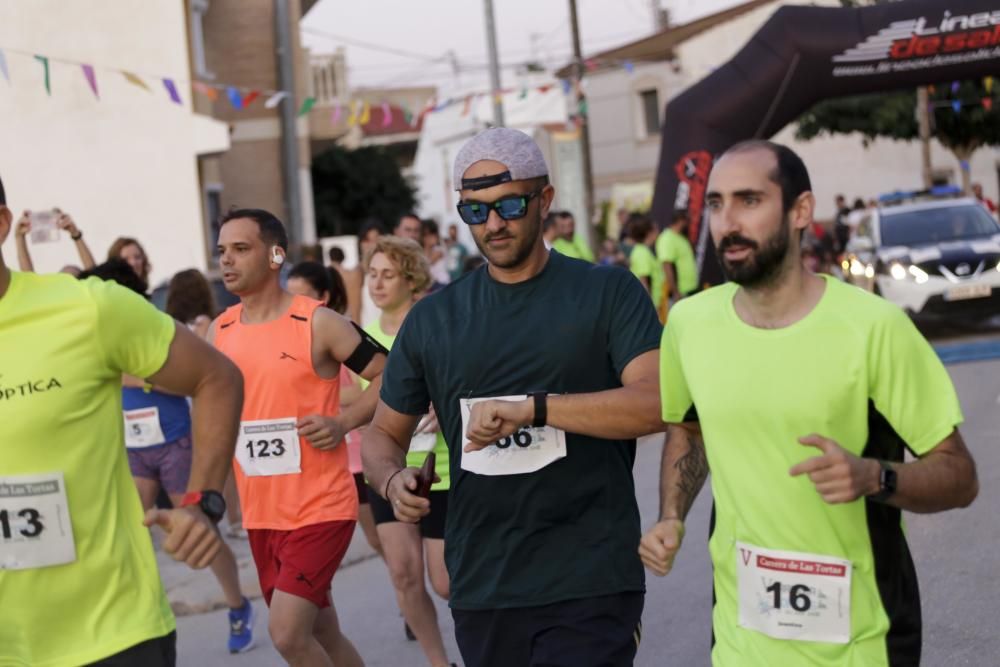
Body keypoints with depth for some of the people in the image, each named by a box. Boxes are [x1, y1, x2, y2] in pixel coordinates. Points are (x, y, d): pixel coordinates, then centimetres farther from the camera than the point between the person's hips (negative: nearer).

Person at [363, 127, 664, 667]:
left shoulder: (608, 292, 0)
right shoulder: (432, 318, 10)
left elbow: (657, 403, -13)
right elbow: (383, 434, 17)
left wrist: (531, 407, -22)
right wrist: (392, 481, -6)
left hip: (589, 585, -4)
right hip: (480, 589, 4)